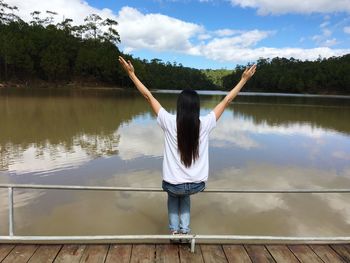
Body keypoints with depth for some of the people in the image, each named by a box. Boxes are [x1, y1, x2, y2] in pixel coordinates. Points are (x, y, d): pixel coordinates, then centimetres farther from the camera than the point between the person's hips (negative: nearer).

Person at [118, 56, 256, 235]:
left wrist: (131, 74, 1)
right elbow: (226, 100, -2)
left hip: (174, 184, -1)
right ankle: (185, 229, 30)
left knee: (173, 195, 36)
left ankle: (174, 229, 30)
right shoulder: (205, 124, -12)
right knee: (185, 195, 37)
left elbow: (148, 96, -8)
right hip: (197, 185, 2)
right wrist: (244, 79, 8)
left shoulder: (170, 122, -15)